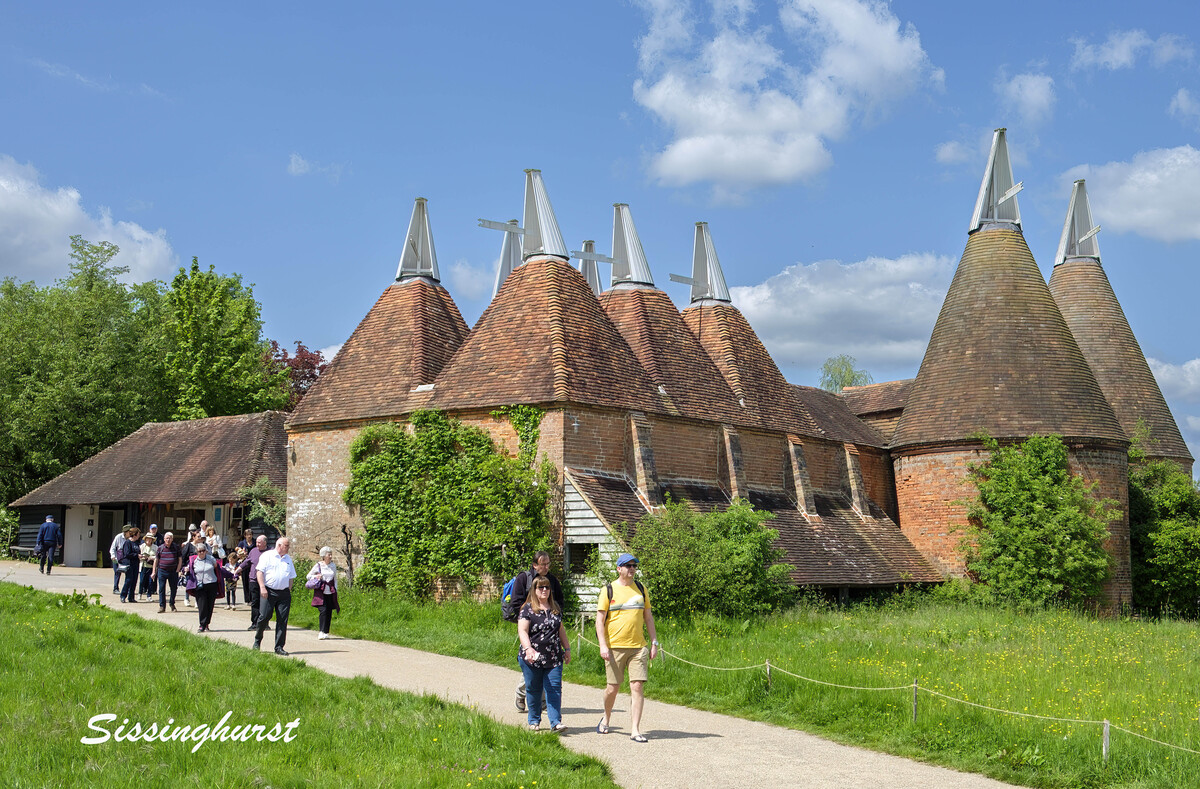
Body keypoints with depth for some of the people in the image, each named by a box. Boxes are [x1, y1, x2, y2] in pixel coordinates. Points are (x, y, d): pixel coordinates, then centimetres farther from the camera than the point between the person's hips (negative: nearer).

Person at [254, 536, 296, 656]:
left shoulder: (288, 559, 19)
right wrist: (262, 587, -13)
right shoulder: (267, 556, 3)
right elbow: (260, 572, -3)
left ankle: (279, 647, 4)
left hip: (284, 593, 4)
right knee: (264, 616, -6)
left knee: (282, 620, -1)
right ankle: (257, 641, 17)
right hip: (269, 592, -4)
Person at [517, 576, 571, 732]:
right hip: (532, 658, -3)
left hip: (554, 658, 3)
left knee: (554, 688, -6)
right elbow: (522, 631, -12)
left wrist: (567, 649, 18)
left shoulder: (556, 608, 13)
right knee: (533, 690, 7)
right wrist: (529, 649, -26)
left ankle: (556, 721, -7)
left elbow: (561, 630, 22)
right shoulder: (527, 609, -3)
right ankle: (534, 721, 22)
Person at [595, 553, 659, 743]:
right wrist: (603, 645, -10)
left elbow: (648, 617, 17)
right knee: (613, 687, 5)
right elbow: (600, 619, -1)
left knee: (638, 686, -6)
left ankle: (635, 730, -3)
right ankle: (606, 719, 31)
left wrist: (654, 642, 10)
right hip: (614, 647, -2)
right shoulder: (608, 590, 0)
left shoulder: (641, 589, 12)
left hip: (638, 647, 2)